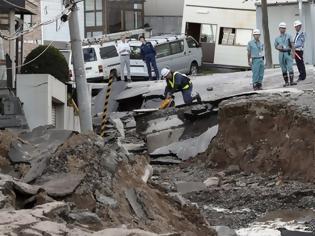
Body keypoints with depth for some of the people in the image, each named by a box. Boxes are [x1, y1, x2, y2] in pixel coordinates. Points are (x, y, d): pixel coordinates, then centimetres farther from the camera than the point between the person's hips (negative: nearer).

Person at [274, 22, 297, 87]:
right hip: (281, 54, 3)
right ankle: (286, 82, 8)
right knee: (283, 69, 4)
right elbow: (275, 46, 18)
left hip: (288, 53, -3)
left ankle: (292, 81, -16)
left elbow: (292, 45, 0)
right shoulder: (277, 38, 11)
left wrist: (293, 53, -9)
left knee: (290, 67, -12)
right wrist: (278, 47, -6)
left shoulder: (288, 36, 4)